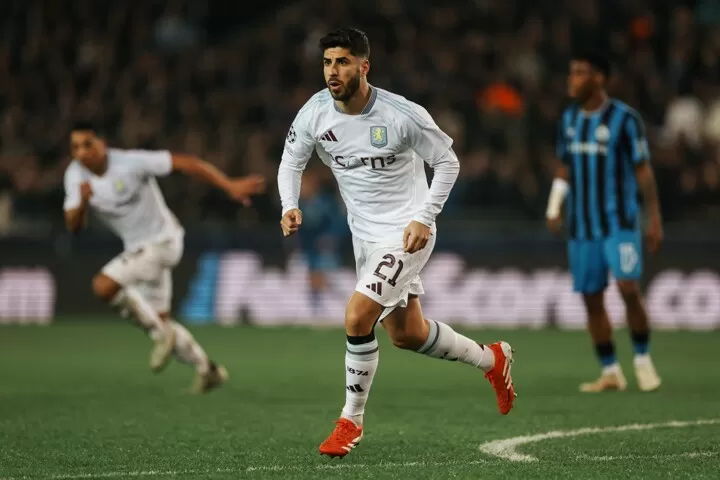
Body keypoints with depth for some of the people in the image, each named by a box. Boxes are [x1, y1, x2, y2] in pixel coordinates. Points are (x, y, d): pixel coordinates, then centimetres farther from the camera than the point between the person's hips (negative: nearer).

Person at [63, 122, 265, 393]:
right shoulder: (75, 175, -5)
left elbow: (185, 163, -22)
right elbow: (74, 226, -9)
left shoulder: (129, 162, -23)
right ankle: (208, 370, 31)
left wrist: (229, 186, -26)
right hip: (138, 248, 8)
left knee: (103, 286, -24)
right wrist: (83, 202, -32)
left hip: (162, 241, -8)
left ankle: (160, 333, -9)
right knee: (160, 321, 14)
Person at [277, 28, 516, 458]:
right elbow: (292, 161, 7)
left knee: (357, 317, -20)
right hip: (365, 234, 6)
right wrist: (290, 206, -12)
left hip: (407, 232, -6)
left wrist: (424, 218, -17)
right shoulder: (315, 114, -8)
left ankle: (351, 421, -2)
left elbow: (448, 162, -9)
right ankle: (491, 359, 41)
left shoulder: (402, 115, -21)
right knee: (407, 334, 16)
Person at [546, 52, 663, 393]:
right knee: (591, 298, 4)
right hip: (581, 225, 5)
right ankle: (610, 373, 13)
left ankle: (643, 359, 2)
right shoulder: (569, 119, 9)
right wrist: (554, 207, 6)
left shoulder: (624, 119, -6)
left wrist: (654, 220, -5)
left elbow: (643, 170, -4)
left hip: (619, 221, -5)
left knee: (629, 289, -17)